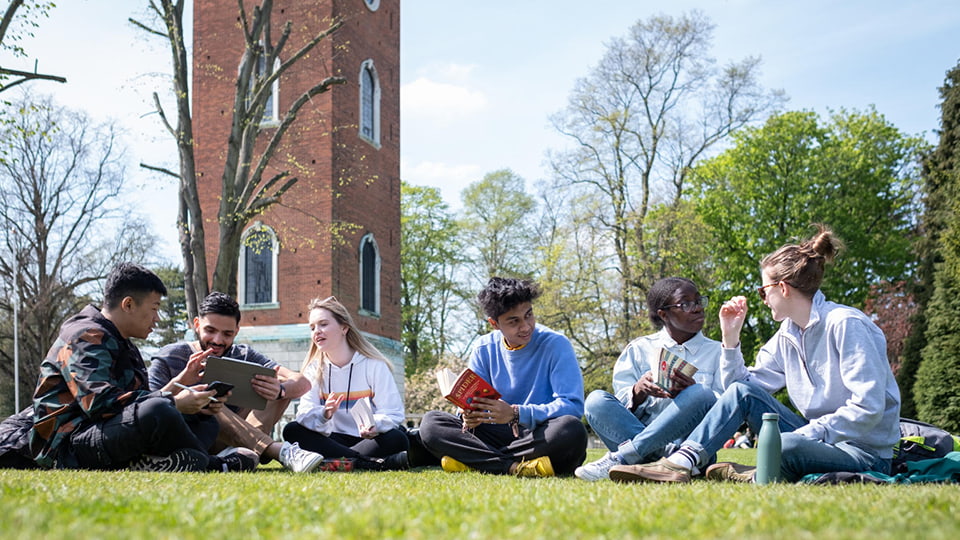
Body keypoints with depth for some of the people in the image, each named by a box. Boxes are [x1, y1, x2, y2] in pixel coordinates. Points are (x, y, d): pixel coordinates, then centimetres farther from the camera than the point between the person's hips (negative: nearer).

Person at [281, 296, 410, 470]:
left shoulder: (374, 365, -5)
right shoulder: (314, 369, 4)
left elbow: (393, 413, -11)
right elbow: (305, 413, -9)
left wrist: (376, 425, -34)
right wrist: (324, 415, -33)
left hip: (369, 440, -3)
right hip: (335, 440, 3)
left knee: (397, 438, -32)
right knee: (292, 431, -24)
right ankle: (372, 463, -34)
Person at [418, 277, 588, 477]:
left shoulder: (555, 344, -7)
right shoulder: (484, 349, 6)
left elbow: (573, 406, -16)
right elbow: (470, 401, 8)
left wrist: (515, 414, -27)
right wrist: (469, 415, -19)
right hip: (499, 435, 4)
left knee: (571, 429, -38)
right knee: (430, 422, -13)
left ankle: (474, 461, -27)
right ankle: (515, 466, -27)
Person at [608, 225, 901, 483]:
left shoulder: (846, 324, -16)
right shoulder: (787, 334, 9)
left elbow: (868, 408, -21)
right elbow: (745, 385, 10)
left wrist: (805, 433, -20)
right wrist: (731, 337, 0)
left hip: (865, 455, -7)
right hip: (820, 440, 8)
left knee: (783, 445, -38)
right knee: (742, 392, -8)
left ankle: (755, 476, -9)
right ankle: (680, 462, -17)